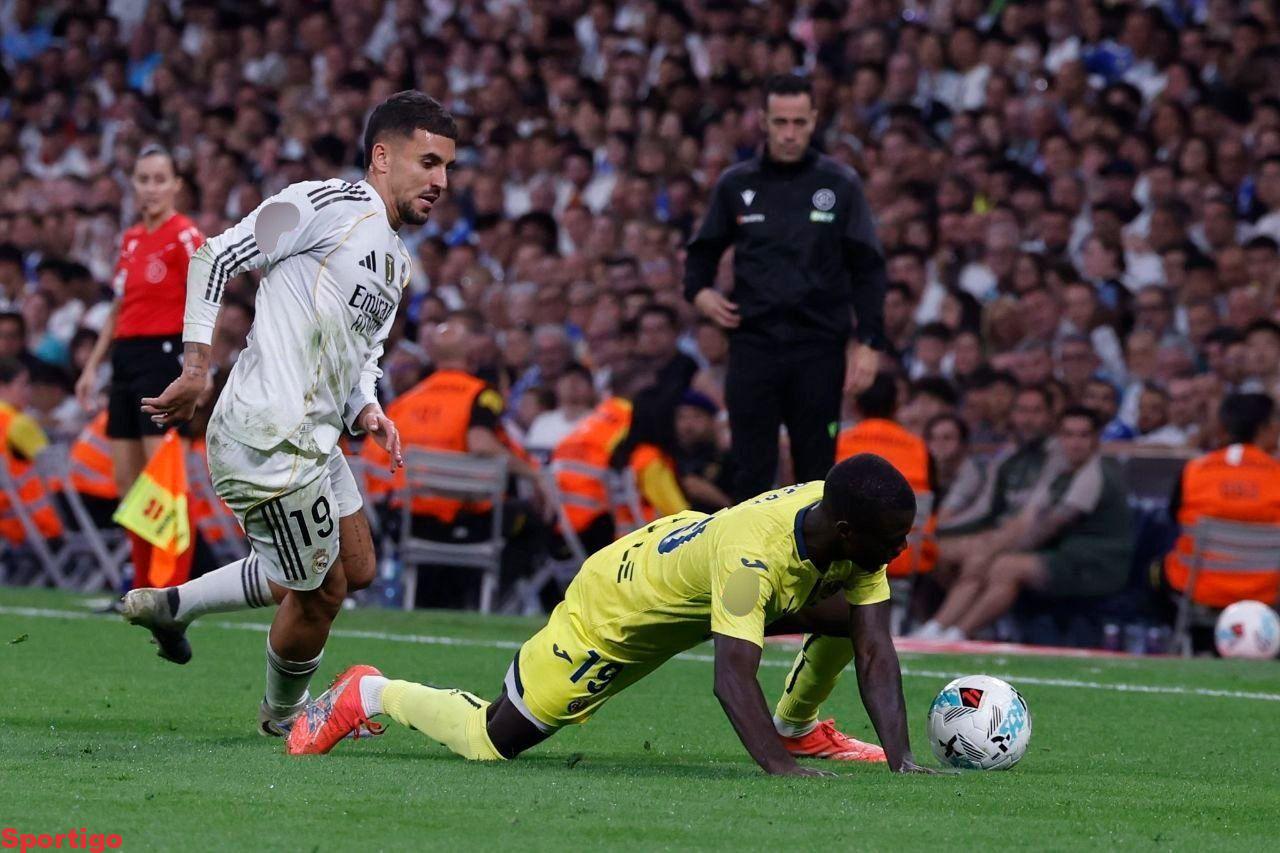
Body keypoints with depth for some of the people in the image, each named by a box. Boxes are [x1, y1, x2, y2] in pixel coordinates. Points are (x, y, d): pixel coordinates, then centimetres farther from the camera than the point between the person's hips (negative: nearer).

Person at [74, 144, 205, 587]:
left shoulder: (186, 237, -7)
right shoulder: (131, 239, 15)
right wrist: (92, 366, 18)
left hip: (164, 355, -8)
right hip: (126, 357, 8)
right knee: (126, 480, 7)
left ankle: (176, 585, -9)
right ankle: (144, 584, 14)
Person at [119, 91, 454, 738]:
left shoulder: (397, 265, 19)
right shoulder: (330, 204, -11)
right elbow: (216, 257, -14)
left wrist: (366, 410, 5)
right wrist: (197, 367, -21)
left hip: (313, 436, 10)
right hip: (270, 439, -10)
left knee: (356, 569, 17)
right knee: (320, 593, 1)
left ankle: (171, 605, 24)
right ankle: (284, 714, 29)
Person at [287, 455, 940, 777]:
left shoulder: (851, 528, -22)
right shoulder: (754, 554, -43)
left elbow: (874, 651, -22)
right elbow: (732, 677, -50)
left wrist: (900, 758, -33)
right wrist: (778, 767, -61)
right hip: (613, 611, -7)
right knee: (493, 741, 1)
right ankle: (372, 695, 23)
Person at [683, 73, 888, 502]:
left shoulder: (840, 184, 3)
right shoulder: (736, 185, 7)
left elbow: (868, 268, 3)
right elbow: (703, 251, 19)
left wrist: (868, 342, -6)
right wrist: (698, 291, -2)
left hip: (819, 347, -1)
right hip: (753, 344, 1)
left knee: (816, 470, 4)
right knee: (751, 470, -1)